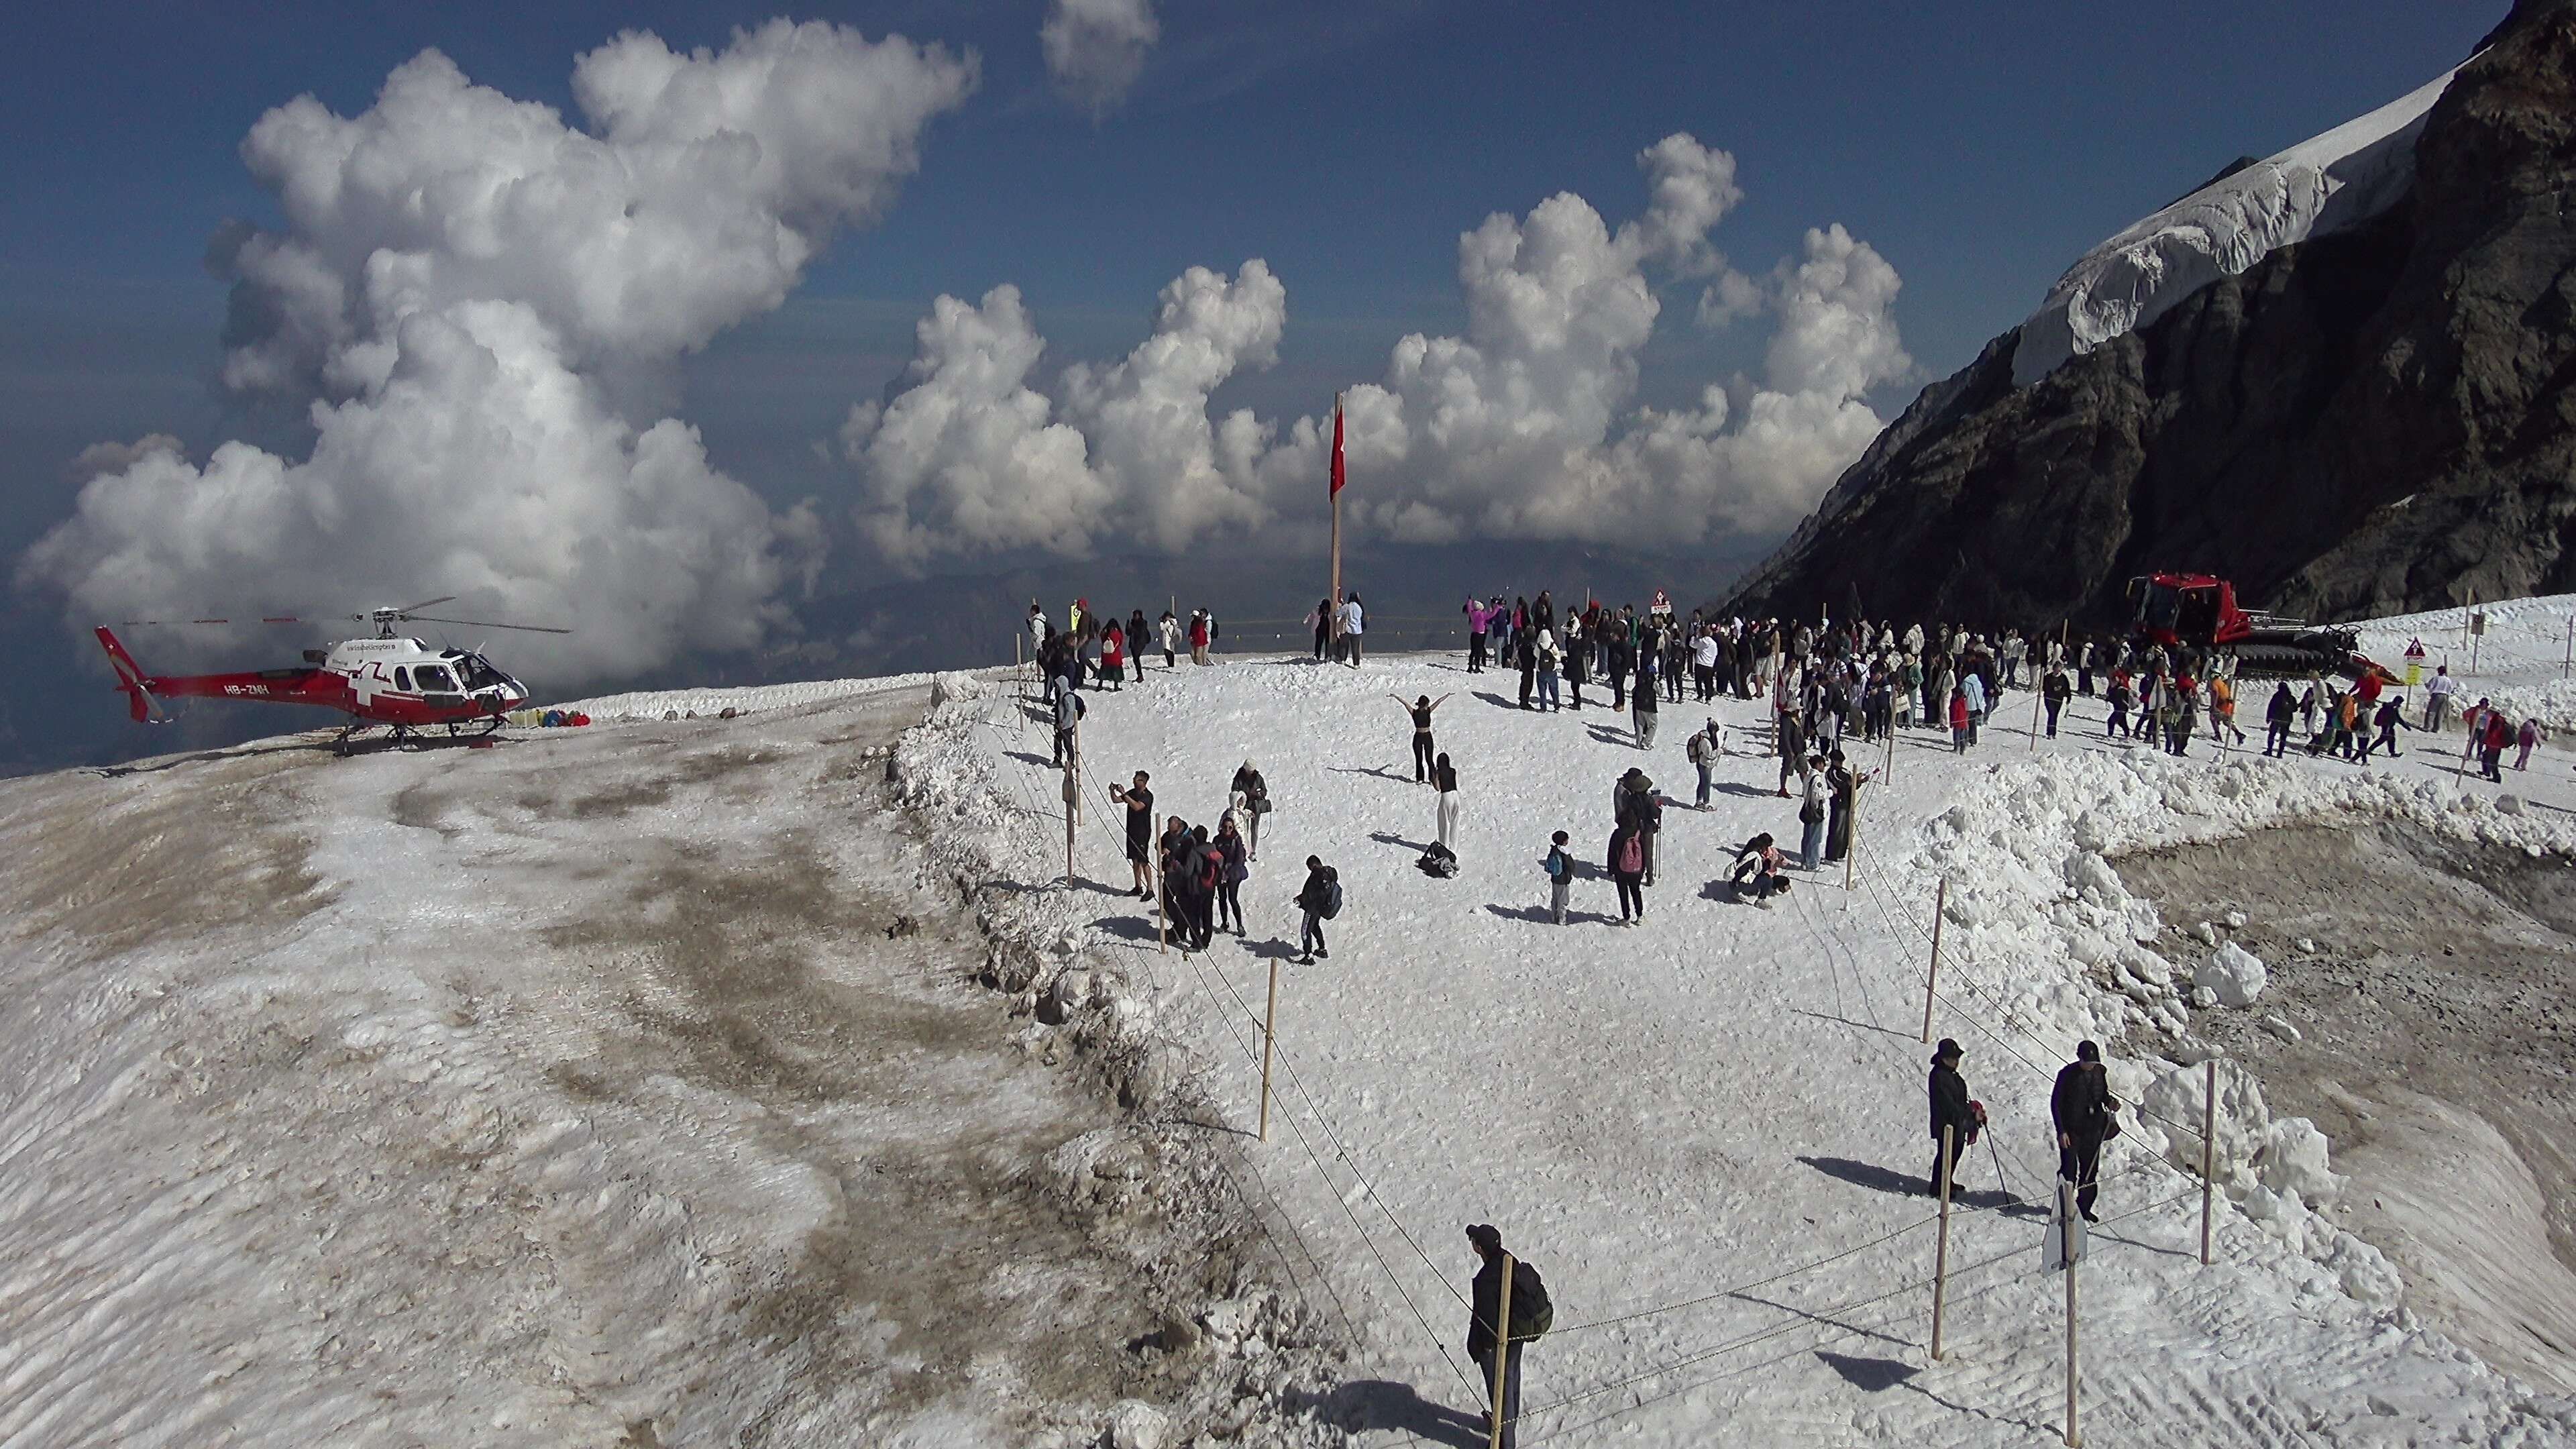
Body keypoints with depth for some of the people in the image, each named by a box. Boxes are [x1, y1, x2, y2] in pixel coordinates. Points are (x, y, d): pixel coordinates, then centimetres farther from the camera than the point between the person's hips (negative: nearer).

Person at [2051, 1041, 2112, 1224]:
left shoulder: (2100, 1071, 0)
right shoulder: (2067, 1074, -14)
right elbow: (2055, 1103, -10)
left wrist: (2109, 1102, -6)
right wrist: (2061, 1131, -14)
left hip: (2093, 1129, 5)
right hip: (2071, 1130, -4)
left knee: (2091, 1171, 9)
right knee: (2069, 1172, -3)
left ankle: (2085, 1208, 23)